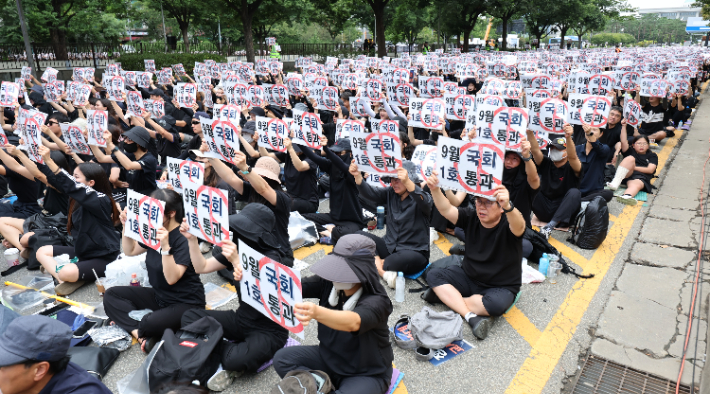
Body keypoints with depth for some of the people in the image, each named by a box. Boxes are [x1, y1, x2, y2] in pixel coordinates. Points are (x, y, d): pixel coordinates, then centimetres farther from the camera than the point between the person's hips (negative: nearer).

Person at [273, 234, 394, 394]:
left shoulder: (376, 301, -29)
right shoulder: (328, 283, -12)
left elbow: (353, 322, -48)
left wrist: (317, 313, -66)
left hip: (367, 374, -5)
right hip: (329, 358, 5)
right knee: (282, 359, -12)